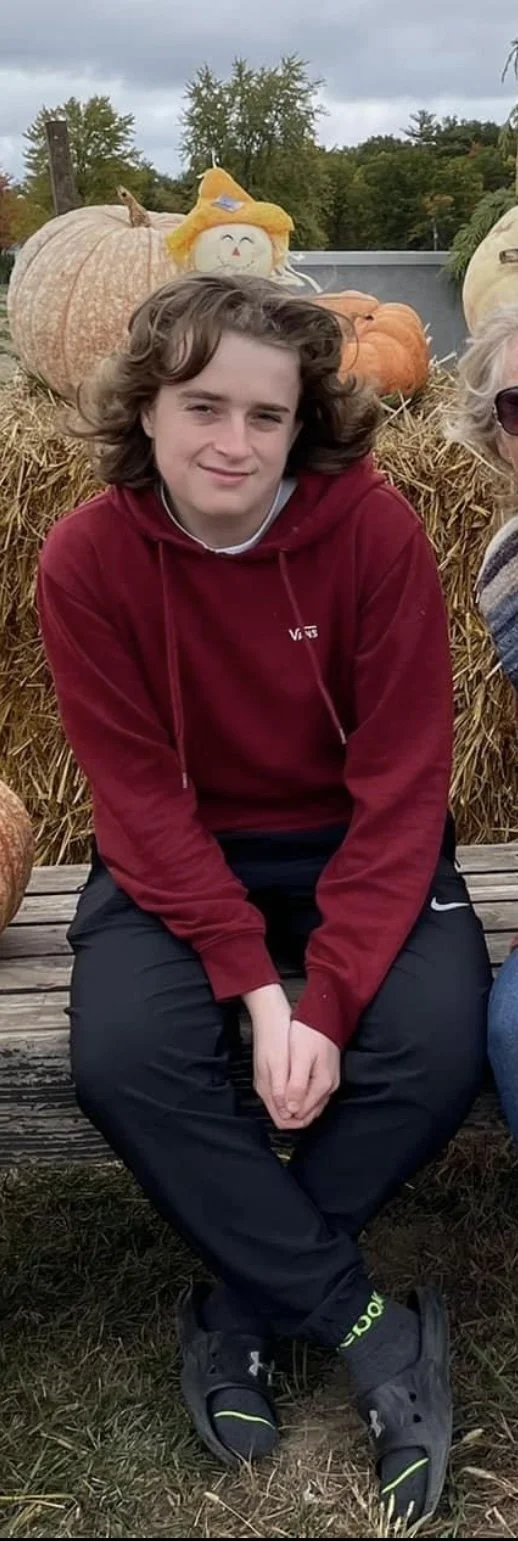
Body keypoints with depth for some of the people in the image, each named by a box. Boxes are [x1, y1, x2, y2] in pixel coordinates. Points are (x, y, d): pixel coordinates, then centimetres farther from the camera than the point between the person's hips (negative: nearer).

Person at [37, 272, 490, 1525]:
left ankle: (245, 1307, -4)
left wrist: (328, 1001, -23)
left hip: (357, 852, 0)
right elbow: (140, 795, -12)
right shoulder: (88, 558, -13)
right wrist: (254, 986, -22)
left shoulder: (375, 530, -16)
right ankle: (369, 1329, -11)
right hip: (178, 859, 1)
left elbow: (402, 784, -14)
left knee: (435, 1043, -27)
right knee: (122, 1053, -27)